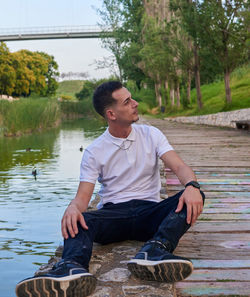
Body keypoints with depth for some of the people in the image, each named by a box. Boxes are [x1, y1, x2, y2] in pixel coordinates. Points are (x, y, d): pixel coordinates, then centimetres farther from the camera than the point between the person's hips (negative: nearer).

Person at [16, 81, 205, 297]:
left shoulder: (150, 135, 9)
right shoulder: (95, 152, 5)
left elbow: (180, 167, -2)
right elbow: (83, 196, -3)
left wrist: (192, 186, -28)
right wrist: (73, 208, -30)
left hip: (148, 212, 1)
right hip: (112, 213, -1)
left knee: (194, 198, -28)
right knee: (78, 221, -33)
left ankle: (155, 251, -51)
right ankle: (73, 269, -62)